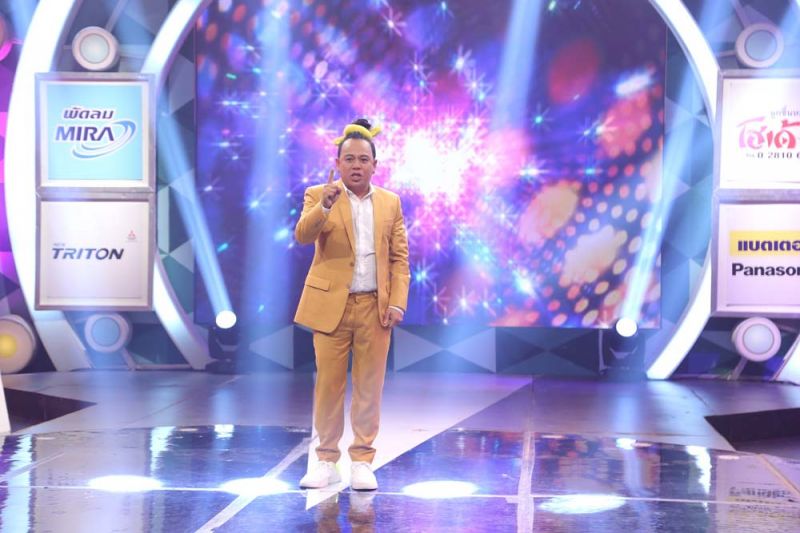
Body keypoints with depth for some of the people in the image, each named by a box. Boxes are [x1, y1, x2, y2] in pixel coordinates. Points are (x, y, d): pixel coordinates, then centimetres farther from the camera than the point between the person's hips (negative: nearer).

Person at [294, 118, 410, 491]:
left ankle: (362, 461, 13)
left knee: (369, 386, 4)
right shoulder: (318, 196, 2)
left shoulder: (391, 203, 9)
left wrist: (397, 302, -5)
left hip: (375, 307, 2)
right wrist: (323, 207, -33)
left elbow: (399, 258, 7)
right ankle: (326, 461, 14)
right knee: (328, 385, 3)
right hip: (331, 305, -2)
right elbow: (302, 236, -15)